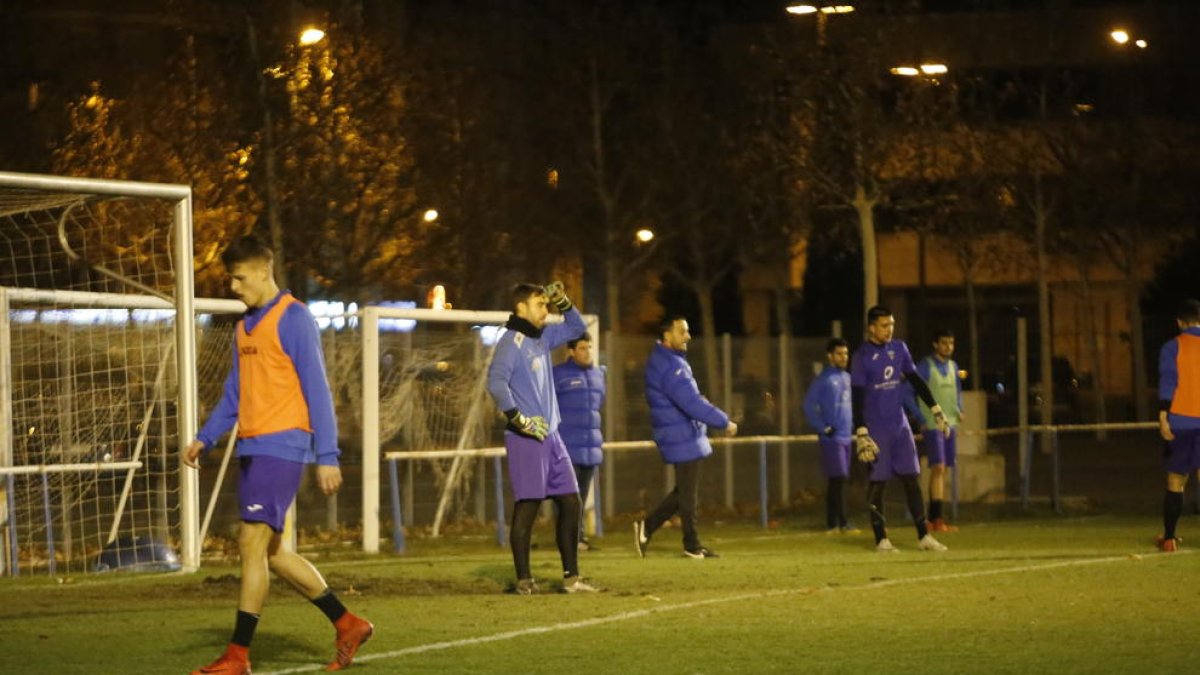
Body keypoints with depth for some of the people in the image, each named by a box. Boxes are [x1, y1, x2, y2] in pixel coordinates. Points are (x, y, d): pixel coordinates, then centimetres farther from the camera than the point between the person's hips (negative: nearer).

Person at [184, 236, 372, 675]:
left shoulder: (293, 319, -9)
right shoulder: (245, 327, 16)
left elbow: (317, 390, -12)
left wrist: (327, 456, -15)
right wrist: (205, 438, 11)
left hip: (282, 445, -9)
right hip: (252, 449, 9)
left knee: (252, 543, -11)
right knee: (267, 550, 10)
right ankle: (347, 625, 21)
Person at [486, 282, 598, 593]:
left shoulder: (541, 338, 16)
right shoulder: (511, 342, -9)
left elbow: (576, 328, 30)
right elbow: (496, 382, -22)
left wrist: (563, 302, 13)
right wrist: (517, 419, -21)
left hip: (551, 436, 9)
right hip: (526, 439, -9)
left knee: (570, 502, 7)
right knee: (527, 506, -7)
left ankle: (571, 577, 11)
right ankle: (524, 580, -2)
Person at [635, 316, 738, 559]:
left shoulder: (668, 360, 13)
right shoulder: (670, 366, -21)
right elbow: (692, 404, -25)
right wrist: (724, 422, -18)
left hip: (685, 436, 10)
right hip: (682, 439, -10)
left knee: (685, 491, 16)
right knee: (688, 493, 1)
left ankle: (647, 527, 17)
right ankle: (692, 545, 10)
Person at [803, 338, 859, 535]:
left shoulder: (847, 378, 13)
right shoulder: (823, 379, -8)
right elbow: (809, 406, -11)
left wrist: (852, 425, 14)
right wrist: (824, 428, -13)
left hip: (846, 437, 7)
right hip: (832, 438, -7)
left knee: (837, 481, 9)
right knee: (838, 479, -11)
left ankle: (832, 524, 12)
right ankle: (842, 524, -10)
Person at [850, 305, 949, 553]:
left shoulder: (899, 349, 7)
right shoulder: (862, 356, -9)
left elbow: (916, 381, 13)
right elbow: (856, 397, -11)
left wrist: (936, 410, 7)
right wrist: (861, 433, -17)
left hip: (900, 425, 5)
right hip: (876, 428, -5)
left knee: (911, 479, 4)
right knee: (877, 483, -1)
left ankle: (923, 536, 7)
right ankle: (881, 539, 6)